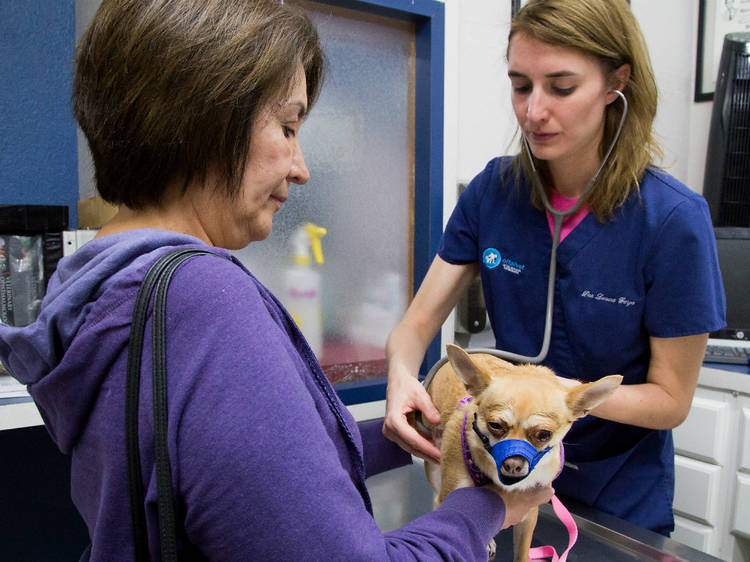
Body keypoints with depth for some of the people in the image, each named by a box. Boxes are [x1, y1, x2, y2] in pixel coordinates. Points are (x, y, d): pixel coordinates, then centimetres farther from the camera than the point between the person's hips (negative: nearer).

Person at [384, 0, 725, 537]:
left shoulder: (673, 219, -22)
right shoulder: (493, 190, -13)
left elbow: (671, 399, -15)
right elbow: (417, 323, -11)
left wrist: (561, 391, -32)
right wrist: (401, 375, -32)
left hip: (620, 497, -2)